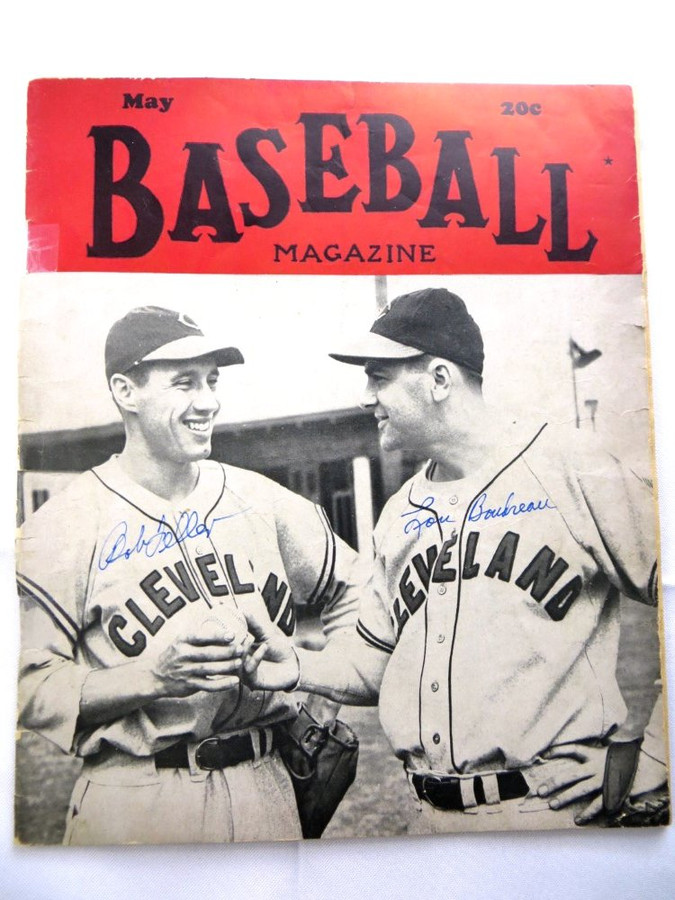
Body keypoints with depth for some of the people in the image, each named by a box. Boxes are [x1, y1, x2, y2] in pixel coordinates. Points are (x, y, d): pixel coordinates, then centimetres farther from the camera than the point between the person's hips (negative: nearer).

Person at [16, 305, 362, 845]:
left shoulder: (261, 499, 3)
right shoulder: (62, 528, -8)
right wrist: (155, 676, -24)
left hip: (266, 785, 4)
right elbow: (31, 685, -11)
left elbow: (352, 589, 12)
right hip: (135, 800, -3)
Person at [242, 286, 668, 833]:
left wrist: (650, 761, -10)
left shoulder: (575, 472, -11)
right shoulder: (399, 515, 7)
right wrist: (302, 669, -5)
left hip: (557, 810, -5)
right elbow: (380, 661, 12)